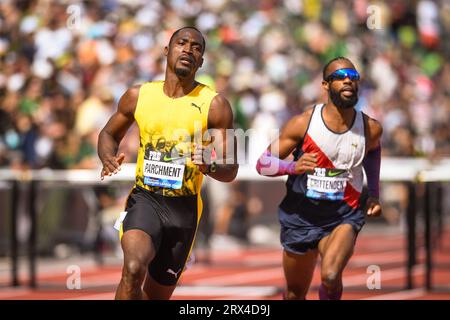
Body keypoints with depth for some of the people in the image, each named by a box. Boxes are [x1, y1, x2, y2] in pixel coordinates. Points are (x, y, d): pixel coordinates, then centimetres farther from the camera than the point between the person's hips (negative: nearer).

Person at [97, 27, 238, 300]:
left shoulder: (214, 105, -4)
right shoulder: (139, 95, 2)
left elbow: (231, 170, -3)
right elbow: (109, 134, 18)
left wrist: (209, 166, -27)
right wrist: (108, 159, -5)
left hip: (184, 207, 1)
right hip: (144, 198, -1)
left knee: (158, 294, 11)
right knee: (134, 268, -30)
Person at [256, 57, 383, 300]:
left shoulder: (370, 129, -6)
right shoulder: (303, 123, -13)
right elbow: (262, 163, -8)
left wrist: (374, 193, 13)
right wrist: (293, 167, -27)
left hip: (343, 216, -1)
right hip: (301, 215, 1)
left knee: (330, 277, -30)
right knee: (295, 293, 15)